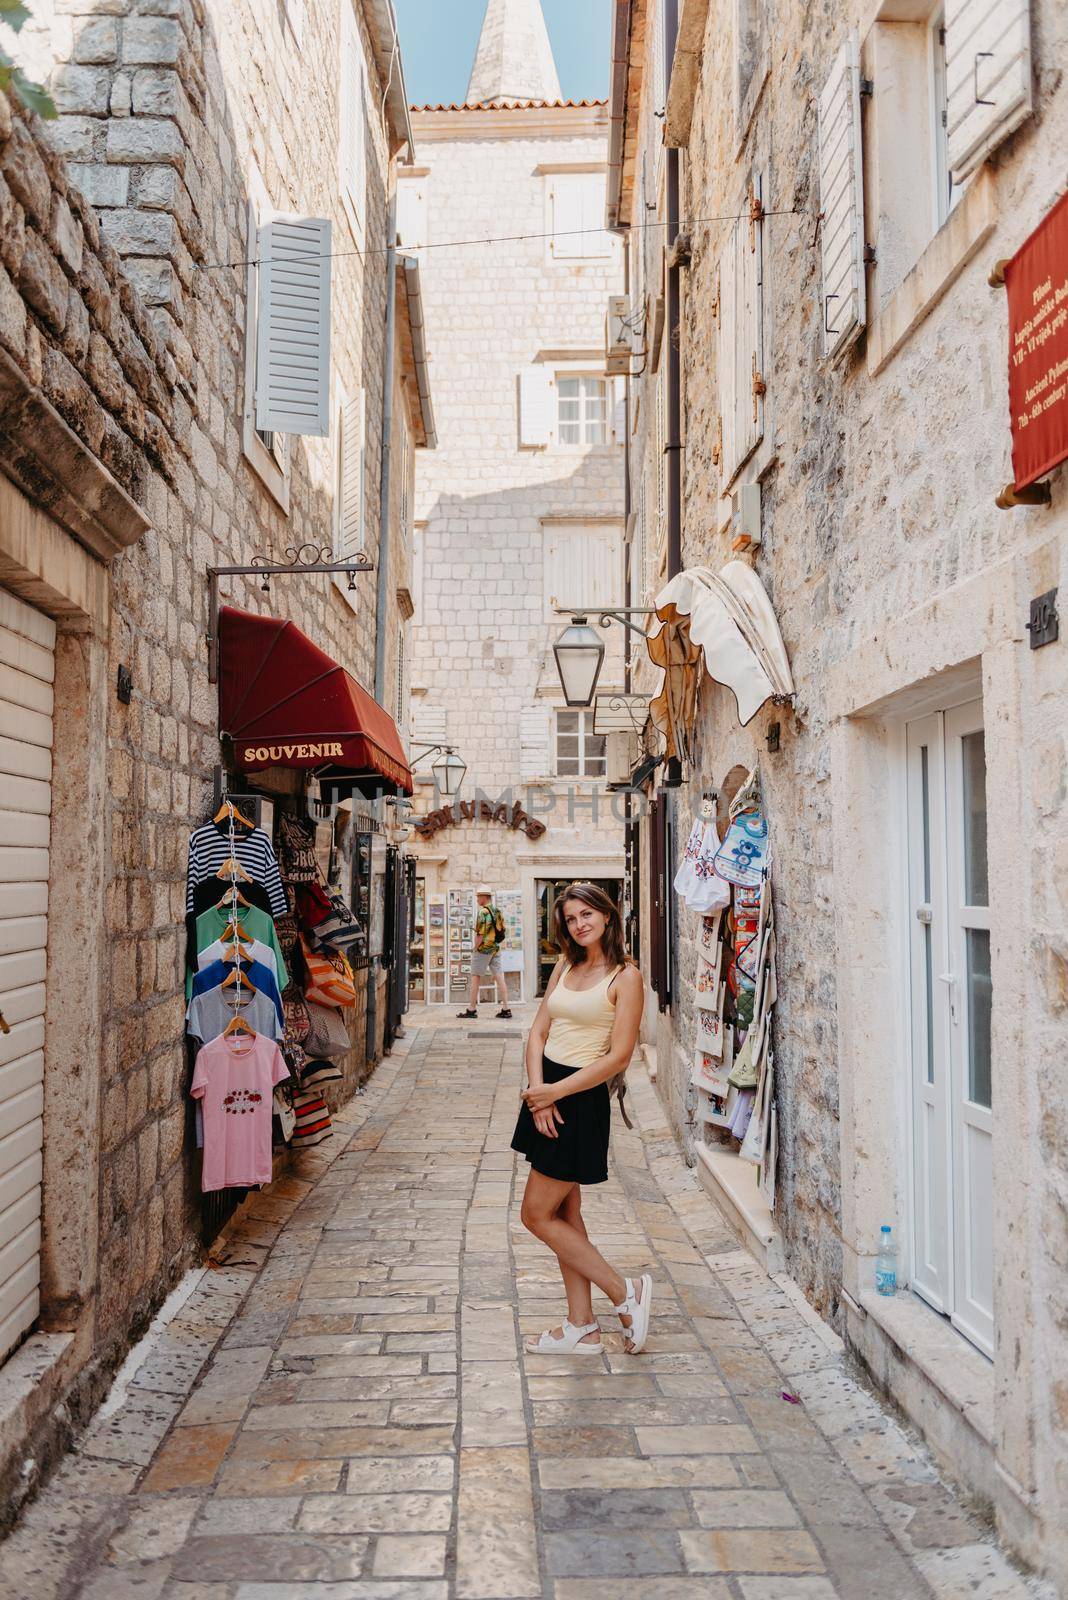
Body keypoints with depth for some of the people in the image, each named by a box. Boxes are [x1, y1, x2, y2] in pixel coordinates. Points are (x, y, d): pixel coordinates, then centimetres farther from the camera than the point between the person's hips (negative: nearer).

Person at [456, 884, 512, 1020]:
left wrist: (475, 949, -9)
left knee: (475, 978, 1)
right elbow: (502, 932, 14)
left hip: (484, 948, -8)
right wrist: (496, 945, 18)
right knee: (499, 977, 6)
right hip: (496, 948, 8)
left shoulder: (483, 912, -15)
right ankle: (505, 1009, 3)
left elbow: (480, 934, -19)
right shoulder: (497, 911, 11)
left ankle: (471, 1009, 5)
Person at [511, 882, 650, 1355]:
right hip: (546, 1094, 8)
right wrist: (538, 1093, -8)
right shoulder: (565, 966, 9)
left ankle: (626, 1294, 8)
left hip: (582, 1099, -8)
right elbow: (538, 1033, 7)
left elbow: (619, 1056, -16)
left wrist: (554, 1092, -16)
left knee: (538, 1215, -3)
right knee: (564, 1215, 12)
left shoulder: (624, 976, -11)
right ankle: (582, 1328, 21)